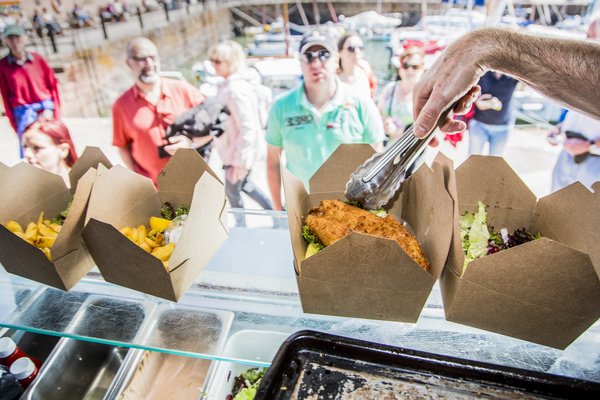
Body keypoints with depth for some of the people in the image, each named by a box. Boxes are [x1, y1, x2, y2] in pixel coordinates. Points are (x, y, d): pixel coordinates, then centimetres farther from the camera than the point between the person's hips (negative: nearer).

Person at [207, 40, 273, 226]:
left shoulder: (236, 90, -24)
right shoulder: (227, 86, 6)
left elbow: (247, 128, -28)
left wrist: (240, 161, -25)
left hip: (237, 155, -9)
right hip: (232, 152, 9)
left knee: (232, 192, 11)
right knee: (245, 185, 25)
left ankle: (241, 227, 35)